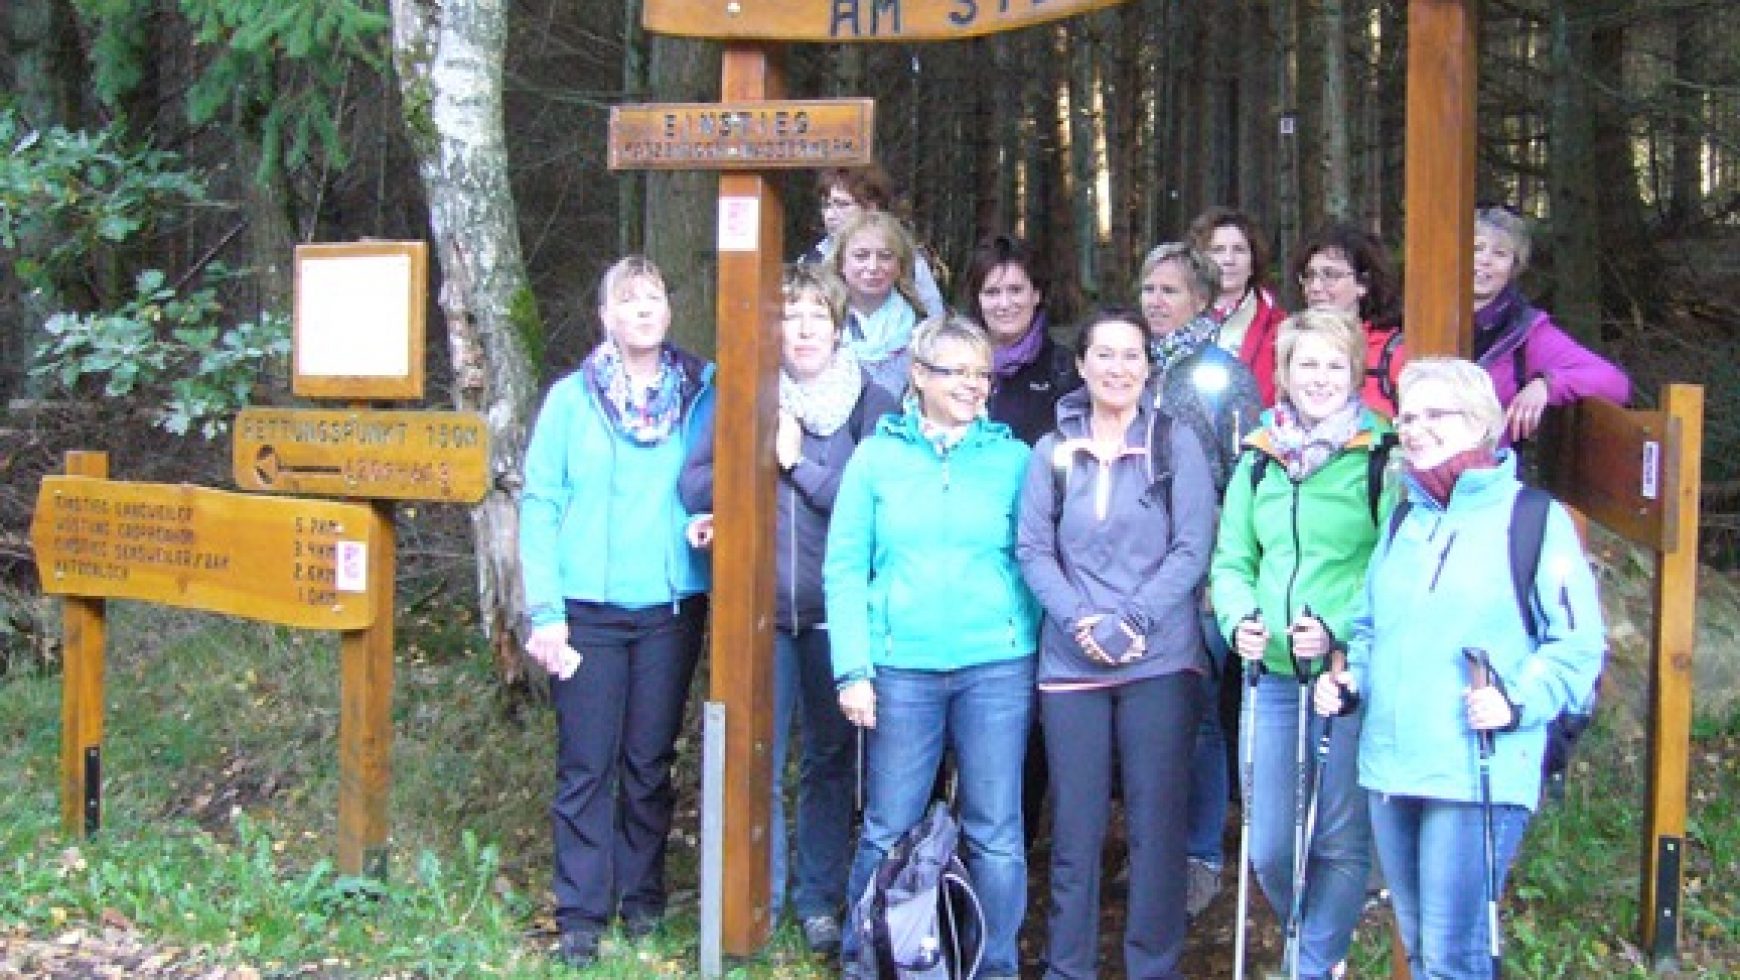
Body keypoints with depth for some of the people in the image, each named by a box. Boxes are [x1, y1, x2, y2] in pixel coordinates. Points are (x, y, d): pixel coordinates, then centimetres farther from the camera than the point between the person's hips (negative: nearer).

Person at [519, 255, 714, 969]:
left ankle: (642, 896, 23)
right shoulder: (572, 398, 0)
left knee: (651, 762, 10)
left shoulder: (701, 394, 4)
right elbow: (539, 504, -3)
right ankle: (581, 914, 10)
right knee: (587, 765, 1)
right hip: (589, 610, -1)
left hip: (673, 608, 2)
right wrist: (544, 612, -9)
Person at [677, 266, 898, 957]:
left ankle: (820, 898, 24)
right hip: (758, 605, 1)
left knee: (830, 758, 11)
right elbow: (695, 482, 0)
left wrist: (800, 462, -14)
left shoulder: (871, 403, -1)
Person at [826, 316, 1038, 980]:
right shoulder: (877, 456, 5)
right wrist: (853, 669, -6)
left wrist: (1035, 650, -2)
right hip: (901, 669, 0)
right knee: (887, 830, 5)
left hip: (997, 668, 1)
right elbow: (845, 569, 2)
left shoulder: (1012, 457, 6)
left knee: (995, 832, 5)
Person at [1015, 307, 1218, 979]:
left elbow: (1192, 549, -4)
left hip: (1160, 662, -1)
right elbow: (1032, 551, 4)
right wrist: (1081, 621, -11)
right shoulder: (1052, 452, 8)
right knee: (1074, 828, 6)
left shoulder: (1176, 445, 2)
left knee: (1156, 824, 2)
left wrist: (1130, 621, -14)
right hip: (1070, 665, 2)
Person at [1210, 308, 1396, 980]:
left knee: (1340, 840, 3)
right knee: (1269, 848, 9)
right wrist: (1238, 617, -4)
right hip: (1274, 674, 5)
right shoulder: (1258, 461, 11)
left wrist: (1341, 628, -20)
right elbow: (1231, 561, 15)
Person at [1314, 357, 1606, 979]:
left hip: (1478, 774, -6)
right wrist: (1352, 680, 5)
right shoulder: (1404, 520, 15)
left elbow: (1579, 642, -7)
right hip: (1390, 767, 6)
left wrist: (1519, 702, -21)